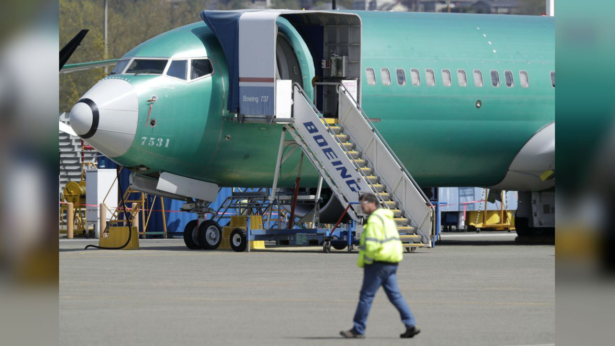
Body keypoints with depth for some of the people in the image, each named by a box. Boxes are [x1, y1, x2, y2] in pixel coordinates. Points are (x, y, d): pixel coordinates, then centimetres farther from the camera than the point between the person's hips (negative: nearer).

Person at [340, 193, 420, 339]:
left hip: (379, 262, -10)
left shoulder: (375, 219, -13)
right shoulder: (387, 218, 19)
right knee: (395, 295, 9)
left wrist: (363, 261, -9)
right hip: (392, 263, 10)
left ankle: (358, 330, 0)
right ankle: (411, 325, 2)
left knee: (366, 296, -3)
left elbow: (372, 244, -22)